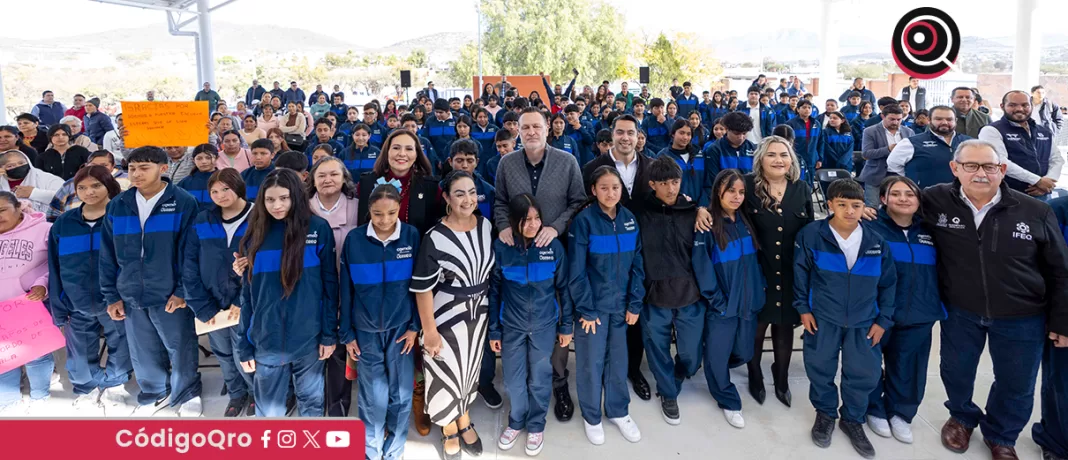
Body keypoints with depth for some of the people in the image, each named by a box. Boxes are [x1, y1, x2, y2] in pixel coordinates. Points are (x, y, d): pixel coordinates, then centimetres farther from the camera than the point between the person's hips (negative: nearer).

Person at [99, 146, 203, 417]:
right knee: (143, 353, 16)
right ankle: (154, 394, 37)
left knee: (181, 350, 7)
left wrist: (182, 291, -12)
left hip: (170, 295, -4)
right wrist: (111, 295, 5)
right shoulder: (117, 206, 5)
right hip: (131, 296, 4)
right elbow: (108, 255, 8)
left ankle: (187, 395, 28)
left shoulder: (183, 203, -8)